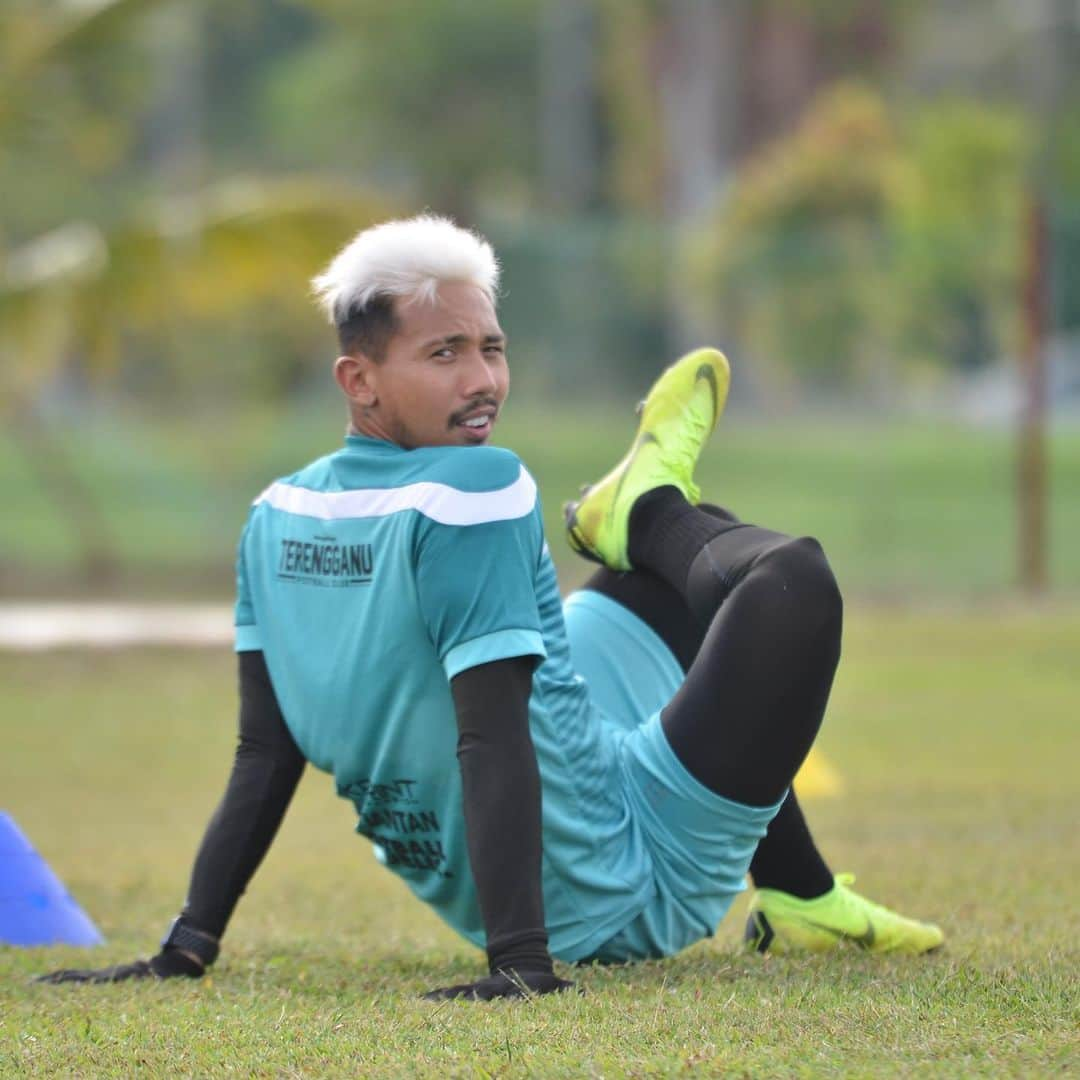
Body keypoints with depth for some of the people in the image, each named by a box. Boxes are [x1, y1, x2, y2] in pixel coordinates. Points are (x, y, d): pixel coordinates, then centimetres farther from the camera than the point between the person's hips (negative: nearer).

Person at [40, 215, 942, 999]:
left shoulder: (279, 515, -1)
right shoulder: (475, 489, -23)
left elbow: (266, 756, 0)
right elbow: (491, 742, -29)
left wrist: (187, 949, 5)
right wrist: (523, 963, -33)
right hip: (630, 900, -9)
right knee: (793, 580, -16)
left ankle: (801, 895, 28)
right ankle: (649, 510, 16)